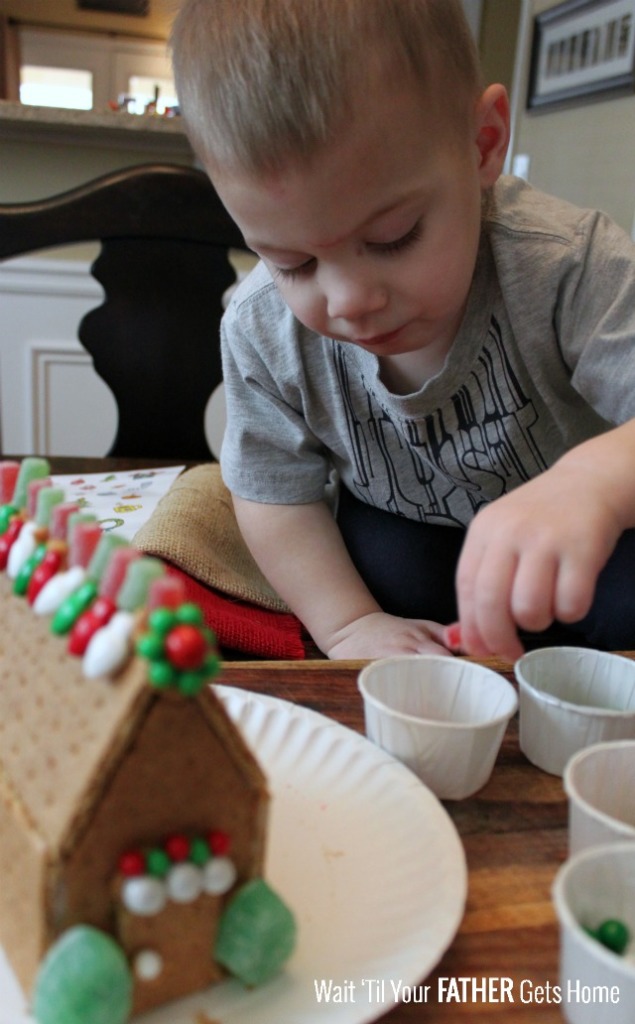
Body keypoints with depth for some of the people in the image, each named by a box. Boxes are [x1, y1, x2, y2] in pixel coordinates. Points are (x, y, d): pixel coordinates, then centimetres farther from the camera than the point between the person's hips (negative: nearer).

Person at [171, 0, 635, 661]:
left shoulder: (565, 265, -31)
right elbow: (275, 495, -10)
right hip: (409, 540, 1)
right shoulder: (261, 331, -21)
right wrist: (350, 625, -19)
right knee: (387, 558, -29)